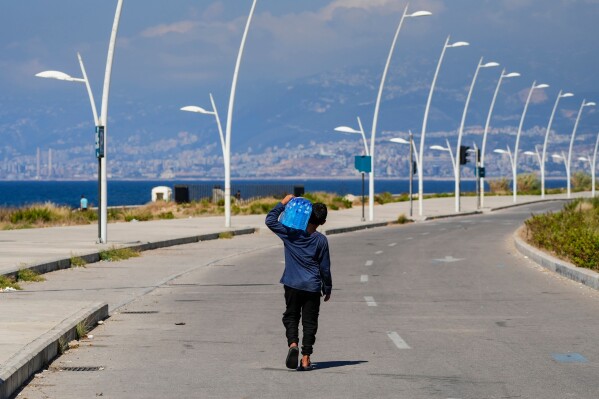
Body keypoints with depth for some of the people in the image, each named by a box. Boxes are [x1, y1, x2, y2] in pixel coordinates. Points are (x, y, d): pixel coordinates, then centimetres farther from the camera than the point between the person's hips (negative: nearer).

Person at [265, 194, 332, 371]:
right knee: (309, 322, 7)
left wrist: (283, 203, 0)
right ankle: (306, 359, 3)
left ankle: (293, 343, -15)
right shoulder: (321, 240, -5)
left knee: (291, 317, 13)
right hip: (313, 287, 0)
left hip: (292, 285, 0)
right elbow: (325, 268, 0)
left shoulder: (291, 233, -7)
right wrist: (327, 288, 12)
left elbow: (270, 220, -5)